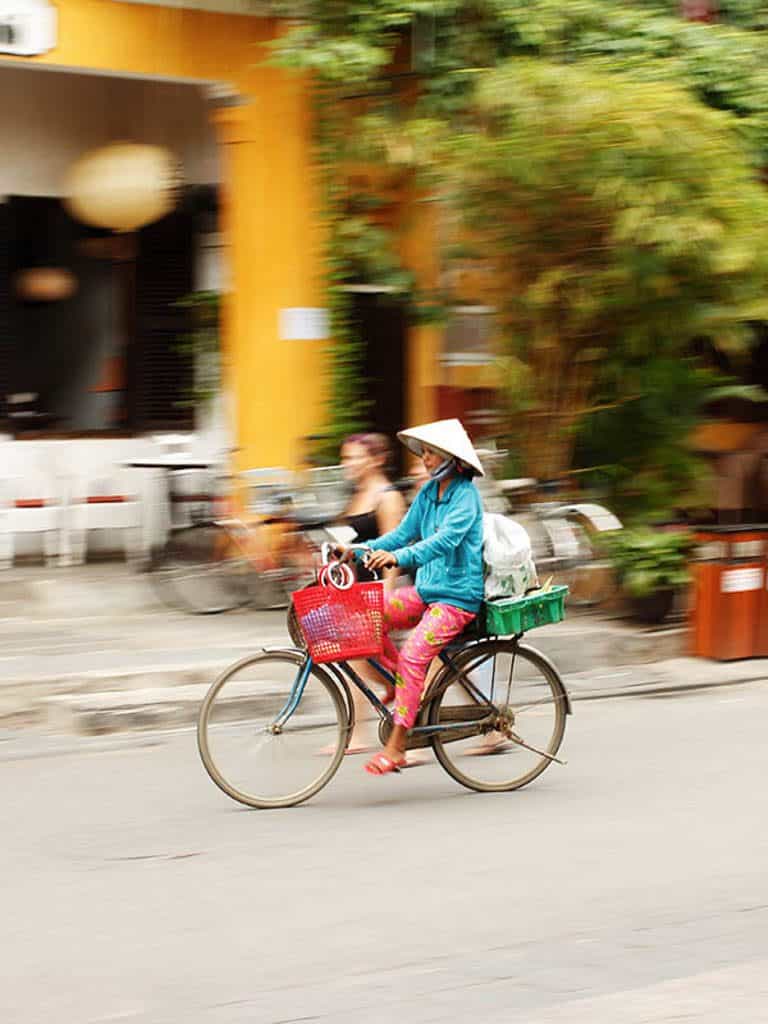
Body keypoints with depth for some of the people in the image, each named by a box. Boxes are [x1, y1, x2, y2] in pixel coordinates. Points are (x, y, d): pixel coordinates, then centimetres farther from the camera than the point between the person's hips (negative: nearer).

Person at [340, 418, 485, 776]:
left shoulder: (465, 495, -13)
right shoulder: (428, 492, 11)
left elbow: (445, 540, -28)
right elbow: (403, 533, 12)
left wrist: (397, 557, -42)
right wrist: (360, 550, -2)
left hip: (456, 595, -8)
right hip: (426, 589, 8)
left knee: (413, 655, -23)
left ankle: (396, 747, -20)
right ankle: (398, 682, 3)